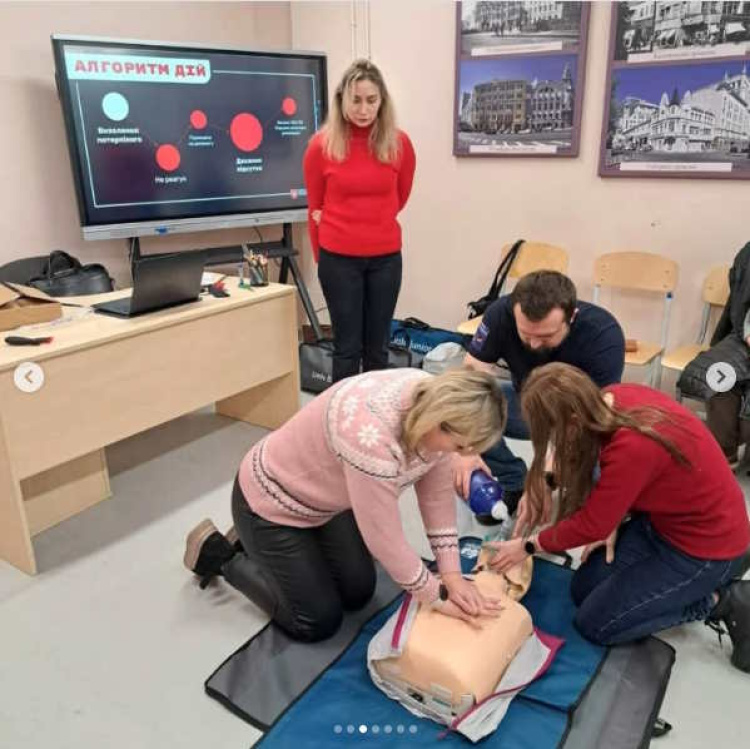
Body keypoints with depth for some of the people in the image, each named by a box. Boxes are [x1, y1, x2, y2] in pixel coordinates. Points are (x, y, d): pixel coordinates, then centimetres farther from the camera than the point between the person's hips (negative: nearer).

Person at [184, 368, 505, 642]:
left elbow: (438, 495, -6)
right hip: (270, 501, -8)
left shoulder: (435, 403, -17)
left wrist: (452, 575, -10)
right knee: (319, 621, 1)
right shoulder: (372, 435, -42)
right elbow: (384, 539, -30)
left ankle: (257, 548, 30)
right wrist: (437, 597, -16)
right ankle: (218, 556, 17)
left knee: (359, 593, 13)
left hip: (323, 497, 8)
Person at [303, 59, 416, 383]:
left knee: (378, 347, 11)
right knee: (347, 347, 5)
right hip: (338, 258, -2)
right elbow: (316, 207, 6)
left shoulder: (399, 143, -3)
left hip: (385, 256, 2)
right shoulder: (322, 144, -7)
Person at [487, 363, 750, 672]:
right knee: (584, 589, 10)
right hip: (664, 516, 8)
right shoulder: (614, 398, -14)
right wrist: (615, 522, -5)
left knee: (594, 624, -2)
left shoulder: (633, 446, -37)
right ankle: (695, 585, 15)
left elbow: (591, 525, -23)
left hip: (707, 544, -8)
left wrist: (527, 546, -9)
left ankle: (721, 602, 5)